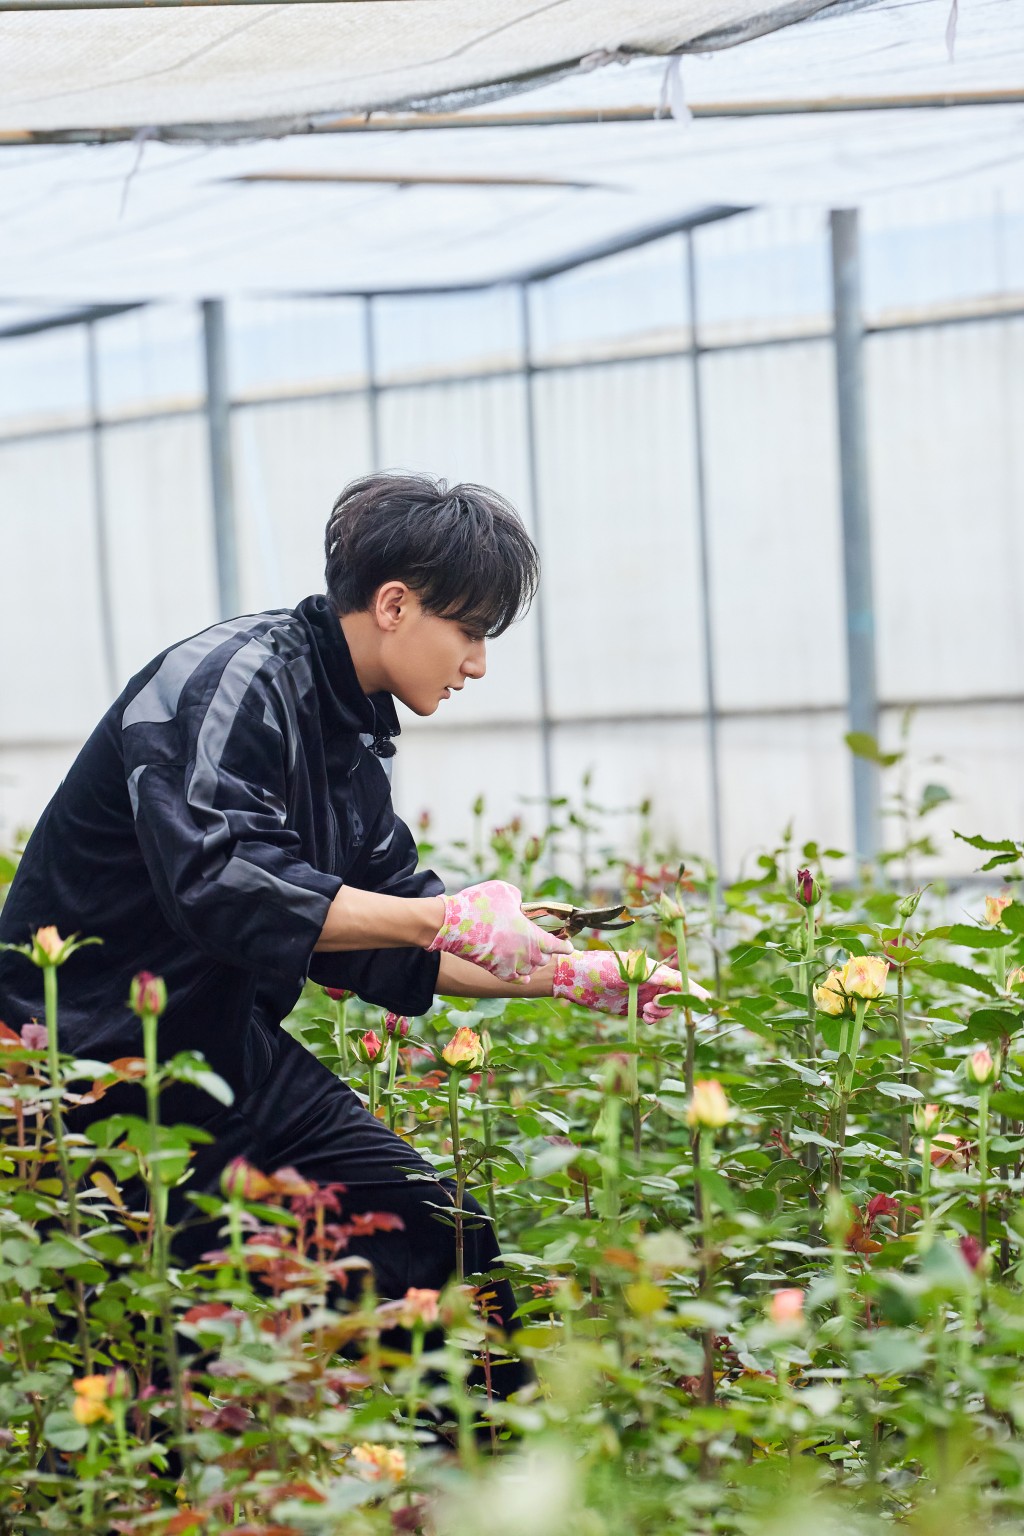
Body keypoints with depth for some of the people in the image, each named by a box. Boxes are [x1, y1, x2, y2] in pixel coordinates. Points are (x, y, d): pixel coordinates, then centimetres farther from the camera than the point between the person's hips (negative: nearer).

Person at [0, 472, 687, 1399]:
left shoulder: (353, 739, 9)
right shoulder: (231, 684, -19)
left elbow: (377, 948, 14)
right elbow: (222, 885, -33)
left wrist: (573, 977, 8)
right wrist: (443, 916, -33)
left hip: (234, 1043, 9)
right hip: (97, 1066, -9)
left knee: (449, 1250, 0)